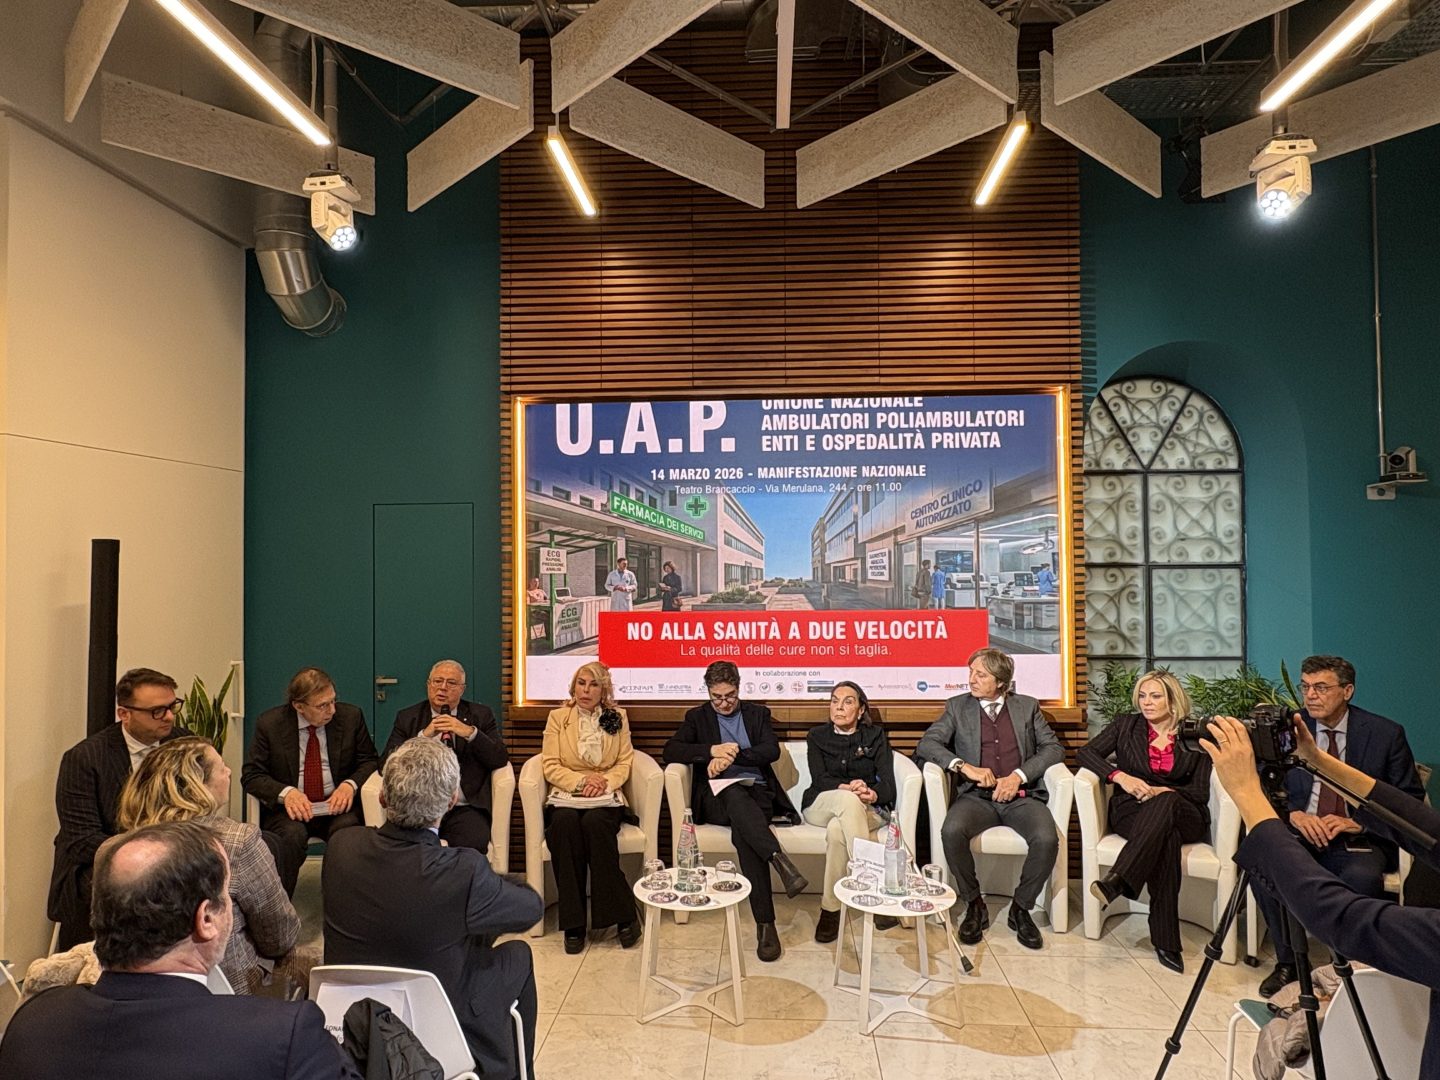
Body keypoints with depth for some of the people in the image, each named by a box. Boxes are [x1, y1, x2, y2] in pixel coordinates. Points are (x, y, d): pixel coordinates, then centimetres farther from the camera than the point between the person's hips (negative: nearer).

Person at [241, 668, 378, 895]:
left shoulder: (351, 716, -2)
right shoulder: (270, 723, -4)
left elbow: (370, 760, 5)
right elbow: (251, 775, -2)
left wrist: (351, 784, -18)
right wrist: (285, 792, -23)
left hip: (337, 804, 1)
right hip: (290, 807, 0)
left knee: (347, 829, -32)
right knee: (292, 833, -34)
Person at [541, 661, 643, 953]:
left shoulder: (618, 717, 12)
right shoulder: (557, 717, 9)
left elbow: (624, 763, 8)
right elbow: (550, 765, 2)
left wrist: (604, 782, -12)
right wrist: (581, 780, -13)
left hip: (605, 798, 0)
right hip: (566, 796, 0)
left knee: (594, 822, -35)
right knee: (565, 822, -35)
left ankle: (623, 915, -24)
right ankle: (573, 923, -27)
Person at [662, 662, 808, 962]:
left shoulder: (758, 713, 19)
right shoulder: (697, 717, 17)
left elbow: (772, 751, 3)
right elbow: (671, 751, 2)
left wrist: (731, 755, -11)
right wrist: (712, 750, -12)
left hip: (757, 793, 1)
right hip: (717, 798, 0)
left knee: (743, 831, -35)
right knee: (735, 794, -39)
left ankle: (765, 923, -39)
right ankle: (780, 859, -51)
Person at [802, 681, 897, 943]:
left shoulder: (875, 735, 13)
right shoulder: (817, 735, 14)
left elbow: (888, 784, 0)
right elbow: (819, 779, -2)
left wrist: (873, 794, -26)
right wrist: (847, 788, -25)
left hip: (866, 811, 0)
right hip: (821, 806, 0)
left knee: (837, 830, -37)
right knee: (848, 800, -38)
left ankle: (830, 909, -26)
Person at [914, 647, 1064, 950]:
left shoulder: (1027, 706, 14)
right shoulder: (958, 706, 11)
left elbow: (1053, 747, 7)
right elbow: (926, 743, 2)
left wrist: (1018, 776, -9)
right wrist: (965, 766, -14)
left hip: (1021, 795, 1)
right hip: (977, 796, 0)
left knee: (1047, 839, -29)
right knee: (952, 831, -31)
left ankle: (1021, 908, -3)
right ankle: (974, 905, -7)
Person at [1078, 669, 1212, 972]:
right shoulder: (1126, 725, 12)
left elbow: (1200, 793, 4)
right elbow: (1086, 752, 2)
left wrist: (1161, 792, -15)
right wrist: (1121, 777, -15)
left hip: (1183, 815, 0)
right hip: (1131, 811, 0)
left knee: (1164, 803, -39)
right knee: (1166, 837, -37)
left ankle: (1117, 880, -51)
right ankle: (1165, 940, -39)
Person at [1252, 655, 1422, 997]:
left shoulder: (1386, 733, 0)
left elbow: (1409, 798, 1)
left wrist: (1358, 822, -15)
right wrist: (1295, 814, -16)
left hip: (1359, 839, -1)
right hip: (1300, 831, 1)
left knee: (1362, 876, -35)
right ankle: (1287, 960, -6)